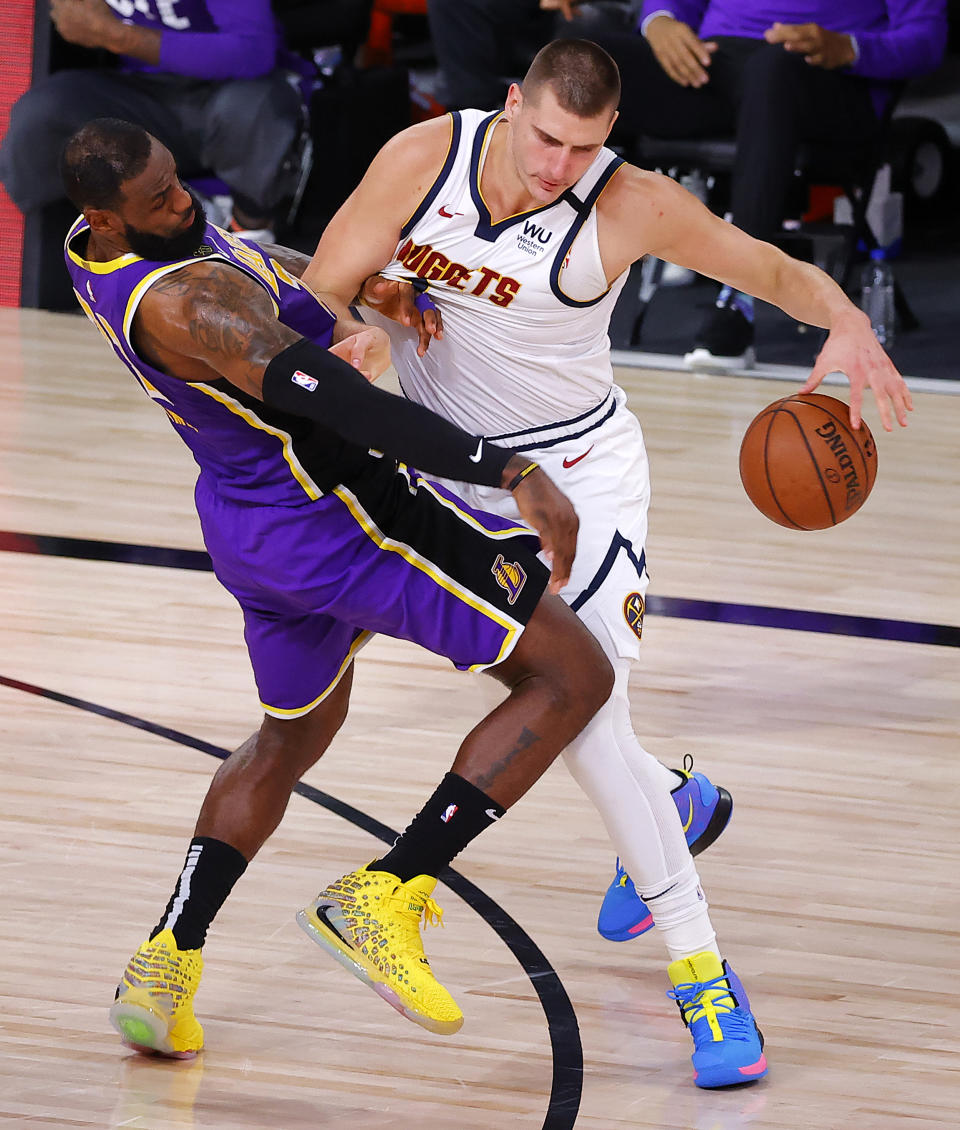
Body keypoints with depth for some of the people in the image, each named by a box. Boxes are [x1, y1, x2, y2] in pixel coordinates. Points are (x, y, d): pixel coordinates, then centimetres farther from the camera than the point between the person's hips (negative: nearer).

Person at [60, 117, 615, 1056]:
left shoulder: (93, 249, -2)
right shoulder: (183, 302, -31)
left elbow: (261, 268, 16)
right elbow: (343, 404, -38)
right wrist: (512, 472, -41)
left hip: (249, 530, 10)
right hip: (346, 519, -10)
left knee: (294, 734, 32)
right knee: (571, 676, -2)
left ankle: (166, 962, 21)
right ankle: (383, 899, -7)